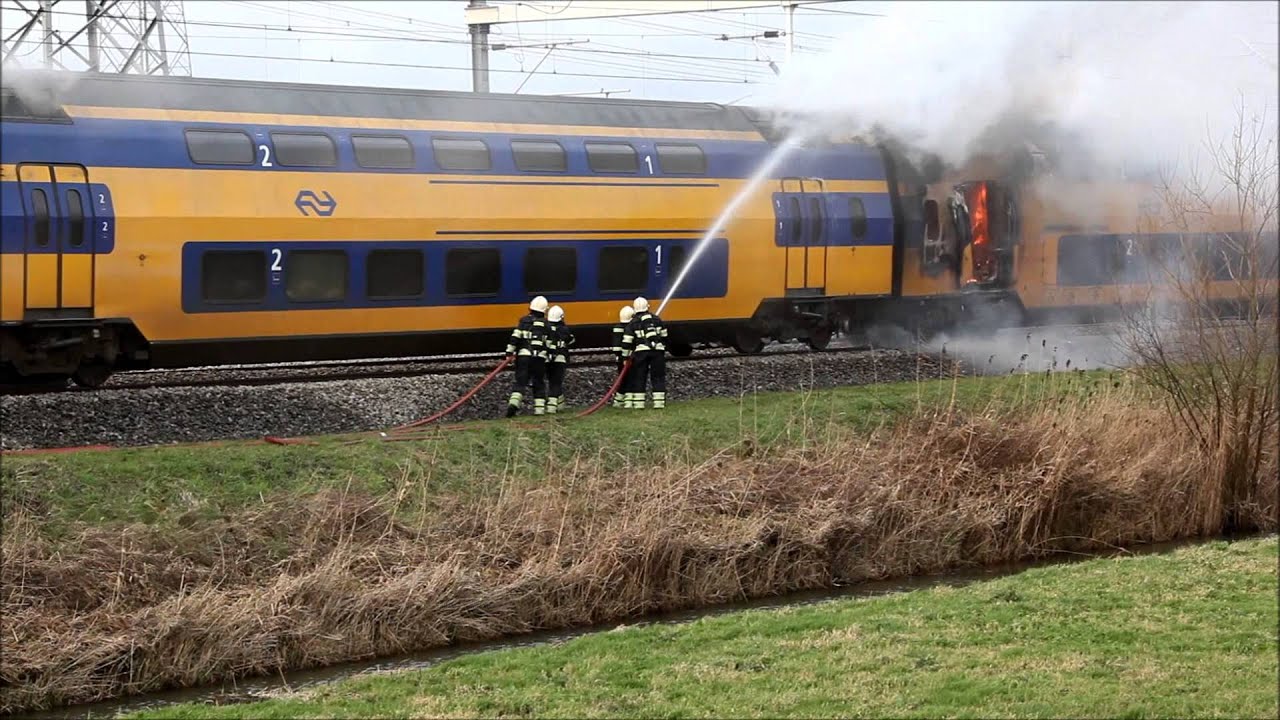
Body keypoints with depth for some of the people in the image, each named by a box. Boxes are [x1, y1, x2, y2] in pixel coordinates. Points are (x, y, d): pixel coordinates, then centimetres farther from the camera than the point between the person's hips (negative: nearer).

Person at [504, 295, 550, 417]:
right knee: (539, 383, 10)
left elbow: (515, 337, -3)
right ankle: (539, 408, 6)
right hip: (540, 357, 0)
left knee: (520, 382, 0)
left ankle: (514, 402, -22)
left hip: (523, 356, 0)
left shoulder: (524, 321, 5)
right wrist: (550, 357, 15)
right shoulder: (545, 324, 4)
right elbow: (549, 342, 4)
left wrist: (509, 352, -2)